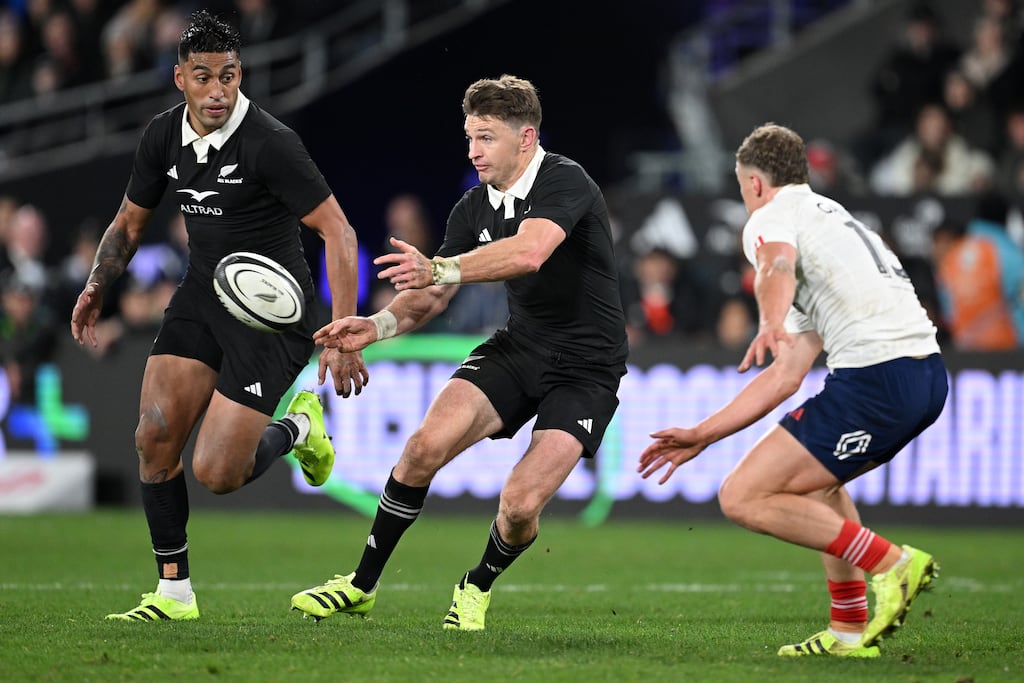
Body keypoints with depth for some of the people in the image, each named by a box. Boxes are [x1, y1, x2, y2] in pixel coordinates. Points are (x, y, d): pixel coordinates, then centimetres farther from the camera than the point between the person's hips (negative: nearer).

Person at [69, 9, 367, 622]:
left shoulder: (271, 143, -21)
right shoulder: (164, 136, 0)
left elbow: (338, 233, -21)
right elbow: (131, 221, 16)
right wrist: (97, 287, 0)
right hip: (203, 296, 6)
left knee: (216, 474, -12)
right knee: (154, 438, -7)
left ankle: (298, 427, 20)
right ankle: (174, 590, 8)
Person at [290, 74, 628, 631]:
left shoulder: (565, 182, -19)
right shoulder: (475, 207, 3)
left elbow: (529, 252, -39)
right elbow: (431, 296, 7)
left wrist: (440, 268, -47)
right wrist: (379, 325, -14)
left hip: (585, 370, -6)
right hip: (518, 348, 6)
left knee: (520, 504, -19)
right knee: (426, 444, -16)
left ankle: (478, 587, 14)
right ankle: (361, 585, -2)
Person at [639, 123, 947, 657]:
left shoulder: (771, 217, 6)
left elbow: (777, 268, -23)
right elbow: (786, 376, 30)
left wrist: (771, 325, -45)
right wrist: (701, 435, 32)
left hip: (875, 375, -10)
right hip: (927, 374, 10)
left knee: (742, 498, -5)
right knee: (814, 475, 33)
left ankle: (890, 563, -7)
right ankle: (850, 631, 26)